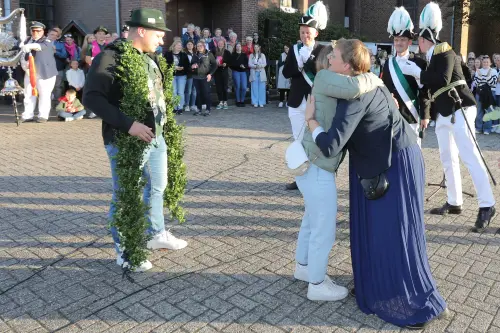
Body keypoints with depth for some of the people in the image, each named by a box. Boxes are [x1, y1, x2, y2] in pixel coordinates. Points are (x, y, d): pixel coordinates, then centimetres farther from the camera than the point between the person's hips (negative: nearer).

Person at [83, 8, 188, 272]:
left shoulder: (149, 57, 10)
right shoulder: (110, 58, -17)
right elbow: (91, 98, -26)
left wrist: (165, 122, 13)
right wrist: (128, 124, -32)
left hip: (155, 137, 9)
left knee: (157, 188, 21)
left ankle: (157, 235, 41)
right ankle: (124, 253, 21)